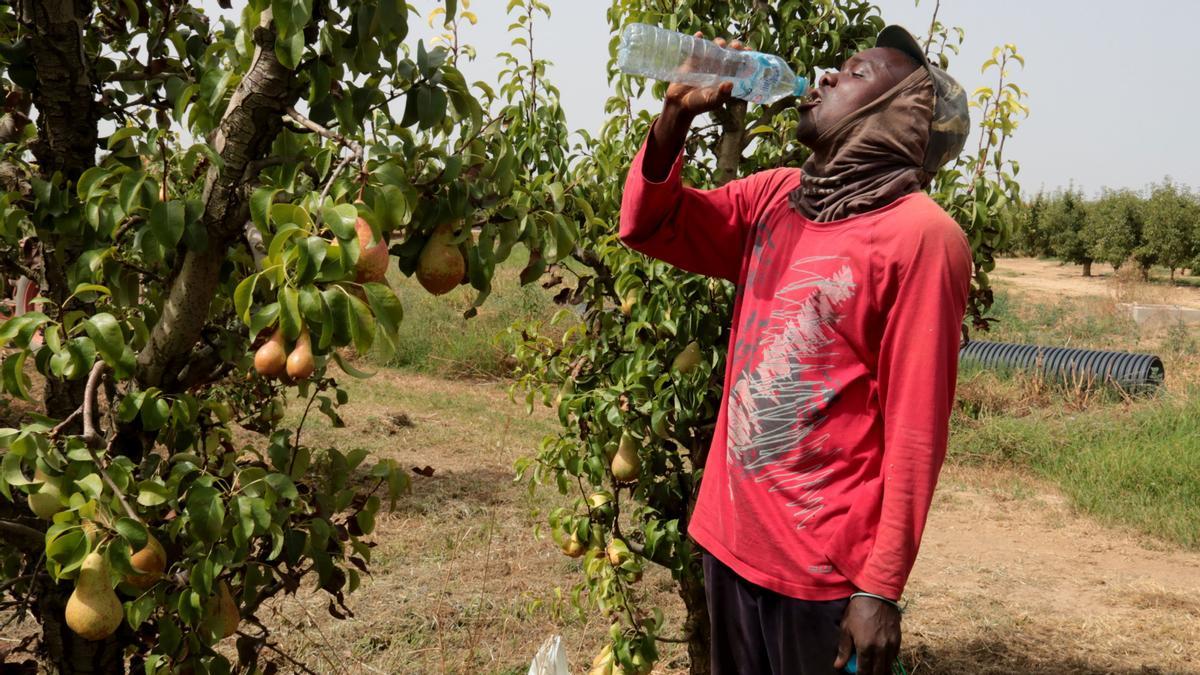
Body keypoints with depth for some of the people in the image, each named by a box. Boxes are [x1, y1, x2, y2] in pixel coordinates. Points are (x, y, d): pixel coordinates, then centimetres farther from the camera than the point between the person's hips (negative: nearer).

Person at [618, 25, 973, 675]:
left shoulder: (921, 235, -14)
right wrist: (677, 112, -3)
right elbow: (647, 225, 12)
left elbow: (915, 430, -15)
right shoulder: (773, 197, 5)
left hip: (827, 571, -6)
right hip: (728, 539, 6)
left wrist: (881, 591, -15)